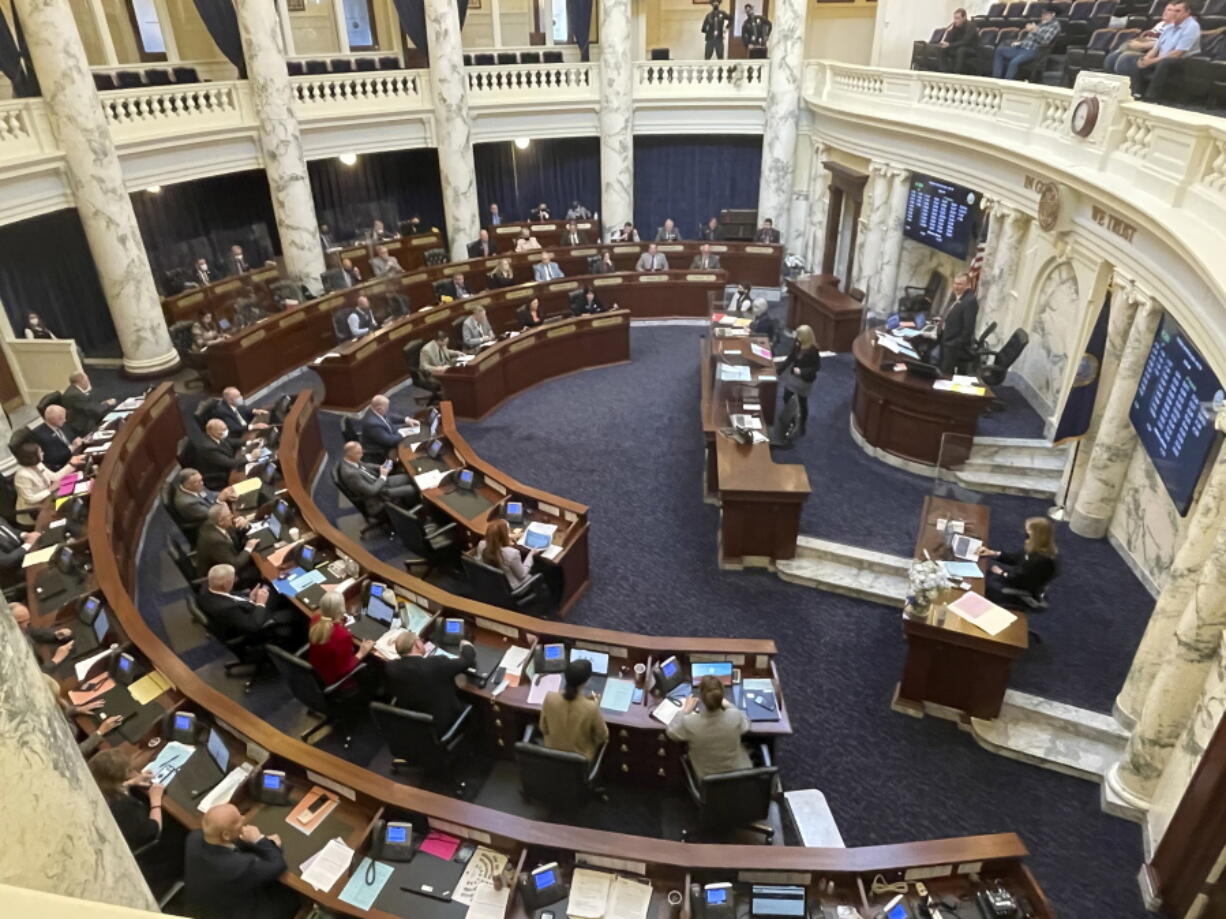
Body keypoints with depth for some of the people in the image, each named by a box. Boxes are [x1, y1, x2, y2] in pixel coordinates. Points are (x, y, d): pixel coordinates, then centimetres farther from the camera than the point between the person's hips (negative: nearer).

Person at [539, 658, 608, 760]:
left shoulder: (550, 698, -26)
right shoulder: (591, 707, -33)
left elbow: (544, 729, -7)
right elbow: (602, 736, -14)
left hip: (551, 751, 3)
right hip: (580, 757, -3)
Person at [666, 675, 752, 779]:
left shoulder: (689, 722, -30)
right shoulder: (735, 716, -27)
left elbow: (670, 732, -6)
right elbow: (746, 725, -1)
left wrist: (686, 710, 4)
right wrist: (728, 706, 11)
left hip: (706, 776, -1)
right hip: (738, 771, 1)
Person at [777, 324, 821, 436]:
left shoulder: (812, 350, -26)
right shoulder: (796, 343, -9)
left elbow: (817, 367, -18)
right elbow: (790, 358, 1)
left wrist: (801, 371, -25)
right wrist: (779, 370, -1)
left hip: (805, 379, -6)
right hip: (793, 375, 6)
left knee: (802, 402, 10)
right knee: (786, 398, 14)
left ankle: (801, 426, 30)